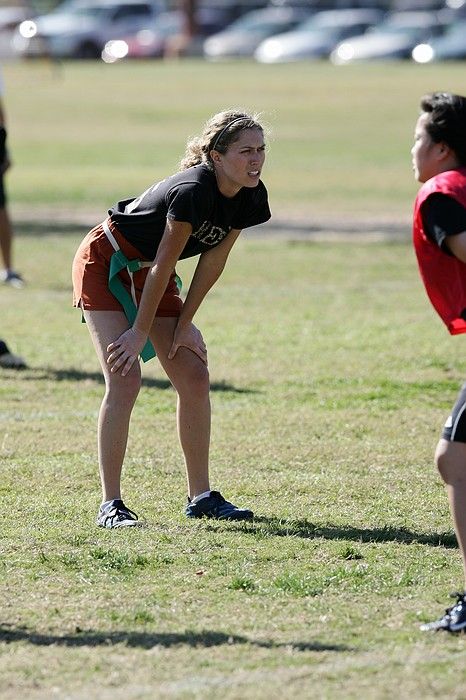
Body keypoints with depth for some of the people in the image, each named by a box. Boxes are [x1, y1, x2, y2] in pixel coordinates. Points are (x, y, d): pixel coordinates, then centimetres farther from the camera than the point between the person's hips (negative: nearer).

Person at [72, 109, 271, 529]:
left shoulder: (251, 197, -10)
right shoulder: (192, 191, -33)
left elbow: (213, 262, -2)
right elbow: (163, 264, -26)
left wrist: (183, 325, -2)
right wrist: (142, 332, -19)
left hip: (149, 274, 8)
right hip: (104, 263, -8)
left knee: (194, 376, 1)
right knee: (125, 377, -17)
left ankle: (201, 496, 10)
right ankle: (110, 503, -12)